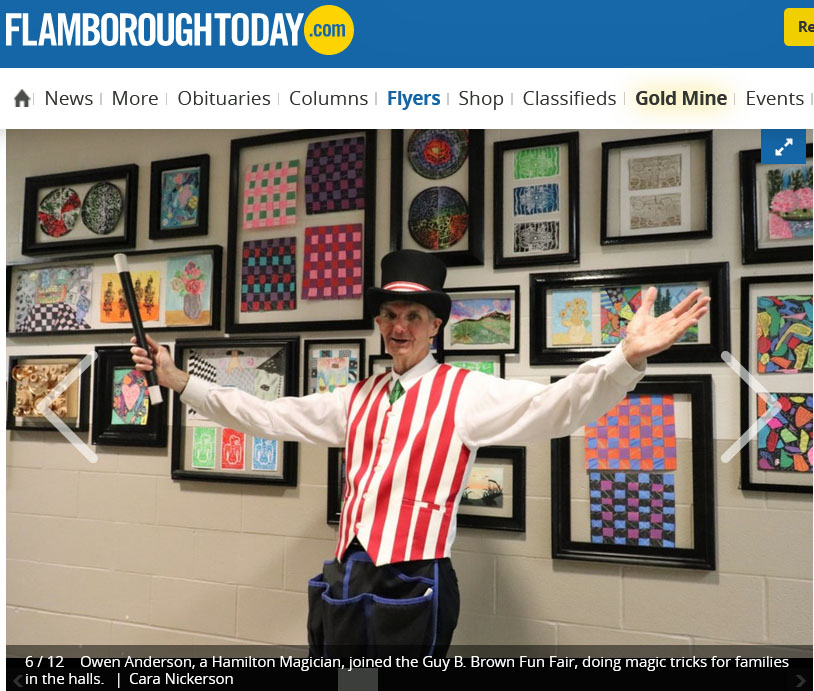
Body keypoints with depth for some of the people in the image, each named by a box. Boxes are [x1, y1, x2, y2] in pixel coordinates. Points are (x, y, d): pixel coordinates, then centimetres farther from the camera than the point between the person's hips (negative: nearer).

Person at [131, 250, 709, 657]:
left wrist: (628, 357, -35)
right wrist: (180, 381, 15)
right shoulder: (355, 401, 12)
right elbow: (267, 415, 16)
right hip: (343, 582, 6)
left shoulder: (467, 393, -5)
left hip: (412, 588, -5)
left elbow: (554, 405, -19)